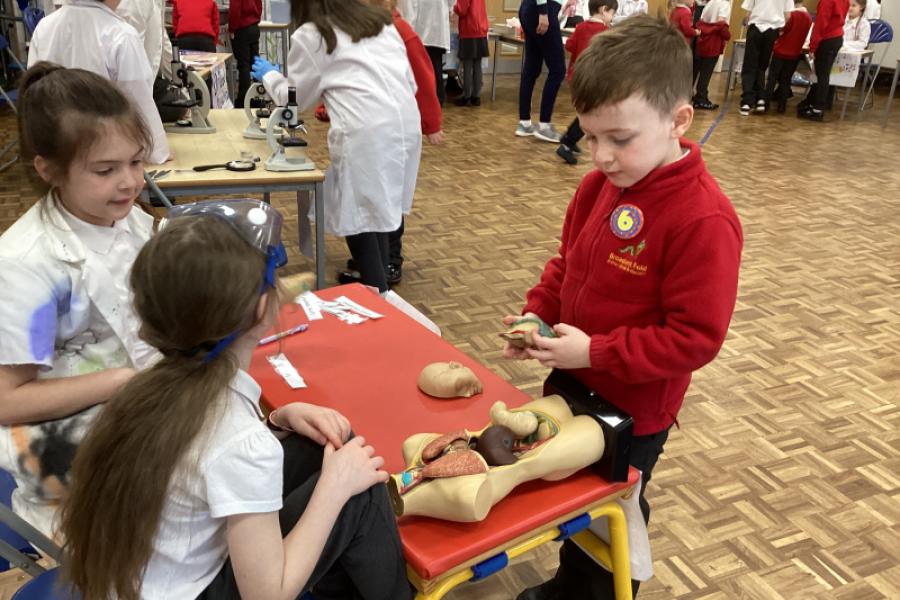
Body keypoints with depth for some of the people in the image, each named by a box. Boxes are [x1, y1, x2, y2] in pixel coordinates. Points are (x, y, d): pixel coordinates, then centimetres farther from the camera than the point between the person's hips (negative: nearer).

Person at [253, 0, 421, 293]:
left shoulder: (309, 36, 7)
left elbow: (294, 98, 19)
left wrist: (270, 76, 38)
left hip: (367, 132, -6)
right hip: (407, 122, 7)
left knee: (358, 213, 4)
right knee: (378, 207, 17)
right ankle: (378, 281, 25)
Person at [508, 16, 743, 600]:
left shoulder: (703, 218, -27)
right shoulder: (602, 183, -4)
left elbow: (695, 336, -25)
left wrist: (596, 353, -27)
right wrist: (537, 313, -7)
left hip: (634, 406, -7)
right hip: (573, 383, 7)